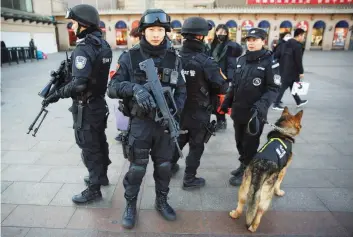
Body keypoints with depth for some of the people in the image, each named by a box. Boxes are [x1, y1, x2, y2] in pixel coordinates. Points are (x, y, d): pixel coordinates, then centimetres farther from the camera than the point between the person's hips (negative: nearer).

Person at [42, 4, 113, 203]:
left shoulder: (83, 48, -22)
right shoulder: (104, 44, 6)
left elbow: (79, 85, -29)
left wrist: (57, 94, -16)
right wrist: (68, 70, 8)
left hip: (86, 108, -9)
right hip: (100, 103, 9)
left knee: (89, 148, 3)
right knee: (100, 142, 20)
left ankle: (94, 189, 17)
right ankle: (102, 176, 38)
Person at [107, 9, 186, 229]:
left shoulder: (174, 58, 1)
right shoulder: (130, 57, -7)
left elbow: (182, 91, 5)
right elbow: (112, 88, -8)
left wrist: (174, 112, -13)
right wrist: (134, 88, -28)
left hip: (165, 122, 3)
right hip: (140, 122, -2)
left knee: (164, 165, 15)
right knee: (137, 167, 8)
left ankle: (162, 201, 38)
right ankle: (130, 205, 32)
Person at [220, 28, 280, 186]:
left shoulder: (270, 62, -8)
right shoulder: (241, 60, 10)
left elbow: (273, 89, -12)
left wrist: (262, 105, -26)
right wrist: (227, 101, 11)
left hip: (255, 114, -6)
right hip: (238, 111, 6)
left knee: (250, 145, 6)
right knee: (239, 141, 17)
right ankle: (243, 165, 37)